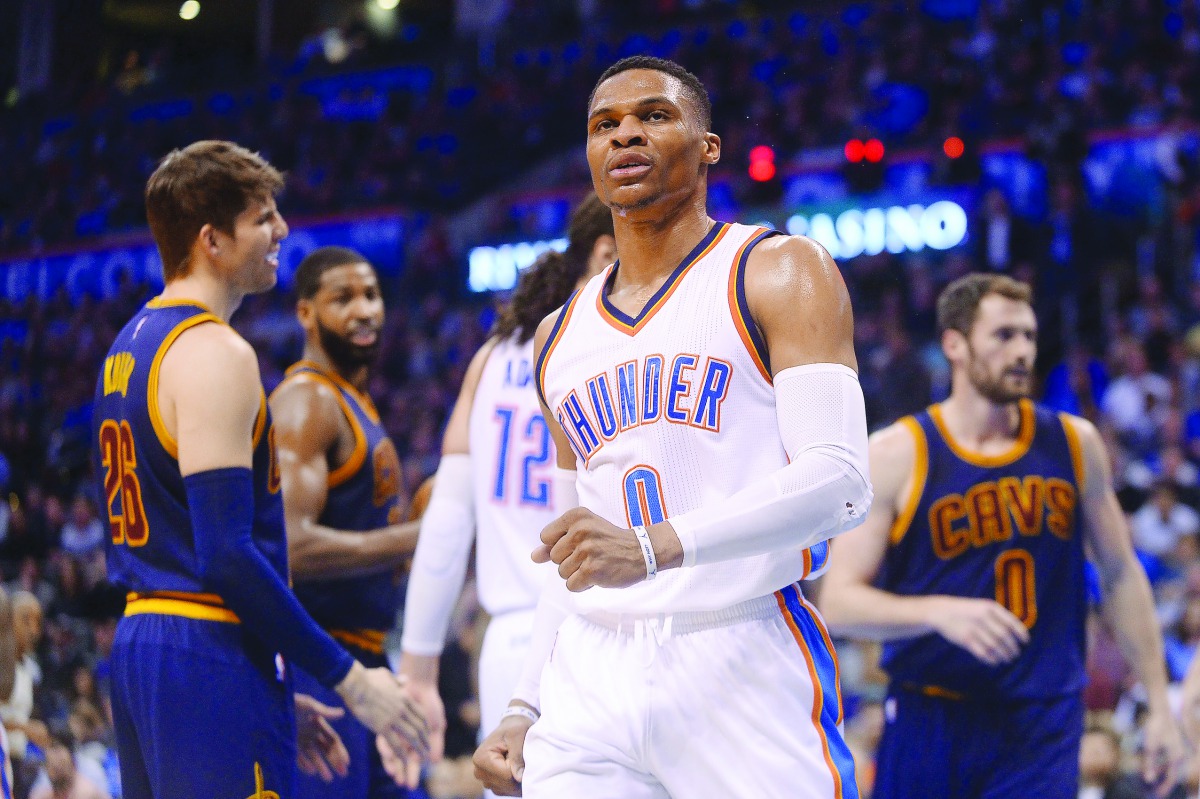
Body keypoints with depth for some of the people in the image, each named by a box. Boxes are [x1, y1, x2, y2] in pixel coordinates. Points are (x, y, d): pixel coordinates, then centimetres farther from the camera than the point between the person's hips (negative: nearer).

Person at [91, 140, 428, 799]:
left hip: (137, 640, 10)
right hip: (208, 655, -10)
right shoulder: (214, 354, -14)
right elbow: (226, 554, -22)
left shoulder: (130, 345, 17)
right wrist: (348, 678, -16)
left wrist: (272, 693, 22)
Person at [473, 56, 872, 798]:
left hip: (746, 668, -4)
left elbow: (839, 481, -13)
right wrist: (527, 707, 13)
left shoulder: (780, 274, 1)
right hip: (593, 680, 5)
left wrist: (656, 546, -26)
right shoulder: (561, 336, 19)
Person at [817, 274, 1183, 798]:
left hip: (1042, 728, 1)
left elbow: (1120, 575, 14)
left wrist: (1158, 702, 11)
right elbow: (837, 602, -9)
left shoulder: (1075, 444, 5)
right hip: (929, 724, -1)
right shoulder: (896, 455, -5)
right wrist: (940, 611, -26)